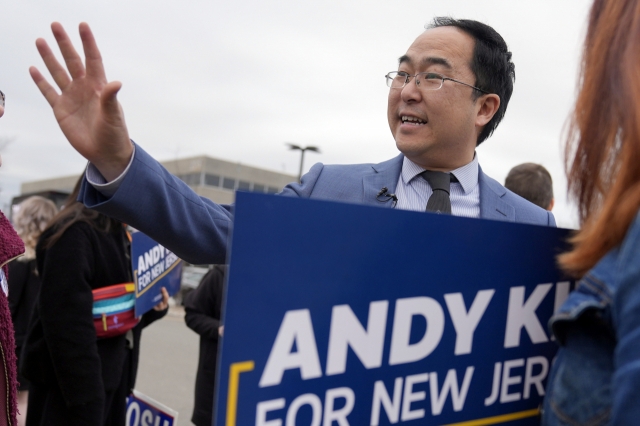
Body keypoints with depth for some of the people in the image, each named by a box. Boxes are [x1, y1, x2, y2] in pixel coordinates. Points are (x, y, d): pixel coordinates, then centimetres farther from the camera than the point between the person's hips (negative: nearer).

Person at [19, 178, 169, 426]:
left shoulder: (118, 236, 14)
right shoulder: (73, 234, -16)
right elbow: (68, 321, -22)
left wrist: (152, 308, -2)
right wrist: (84, 402, -24)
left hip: (110, 376, 9)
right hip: (69, 382, -9)